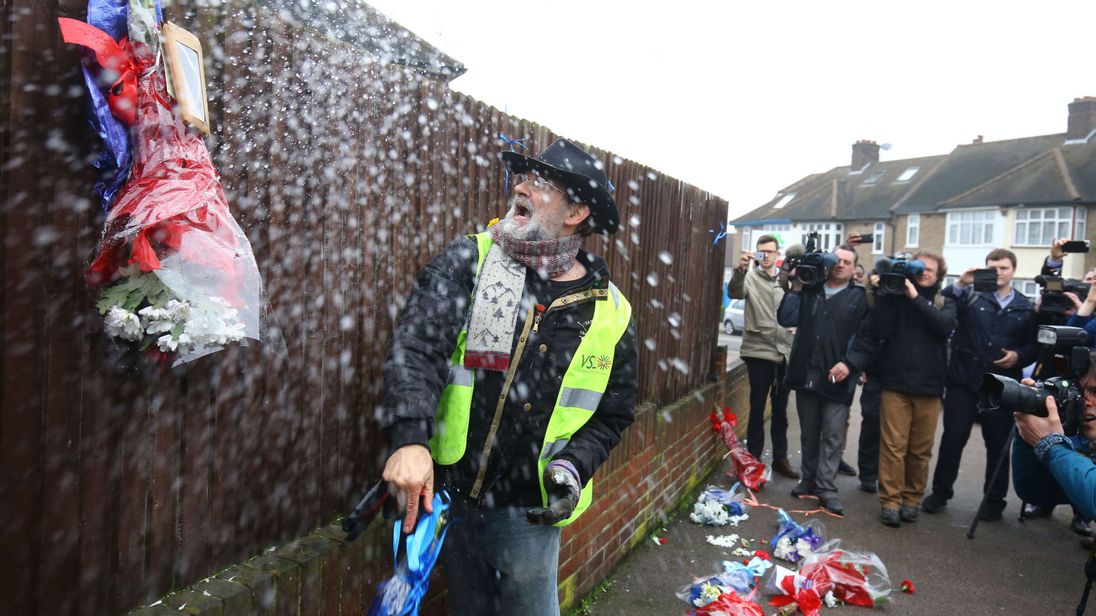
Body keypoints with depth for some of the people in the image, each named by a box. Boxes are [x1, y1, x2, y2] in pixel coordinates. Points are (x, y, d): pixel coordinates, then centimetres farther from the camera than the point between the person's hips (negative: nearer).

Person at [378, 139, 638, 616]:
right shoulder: (469, 262, -5)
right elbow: (416, 346, -19)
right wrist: (409, 439, -34)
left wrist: (574, 465, -10)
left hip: (531, 509, 0)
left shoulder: (611, 313, -1)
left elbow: (613, 413, 8)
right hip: (448, 492, 1)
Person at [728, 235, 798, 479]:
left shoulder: (787, 279, 9)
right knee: (757, 408, 4)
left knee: (780, 410, 13)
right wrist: (741, 270, -35)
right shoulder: (751, 277, -1)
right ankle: (753, 458, 14)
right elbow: (734, 293, -21)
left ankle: (780, 458, 24)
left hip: (784, 352, 4)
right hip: (758, 352, -4)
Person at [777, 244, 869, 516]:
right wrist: (796, 288, -4)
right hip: (806, 375, 3)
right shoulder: (810, 290, 11)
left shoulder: (859, 297, 3)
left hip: (838, 377, -3)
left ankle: (827, 488, 4)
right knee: (808, 433, 13)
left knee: (833, 436, -2)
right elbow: (786, 319, 2)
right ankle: (809, 480, 25)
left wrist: (849, 363, -18)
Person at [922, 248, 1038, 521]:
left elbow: (1034, 345, 11)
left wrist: (1019, 356, -9)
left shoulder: (1026, 307, 9)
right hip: (963, 380, -2)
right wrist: (960, 284, -29)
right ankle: (941, 492, 15)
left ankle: (994, 499, 22)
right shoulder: (971, 296, 2)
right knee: (953, 438, 3)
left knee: (998, 444, 9)